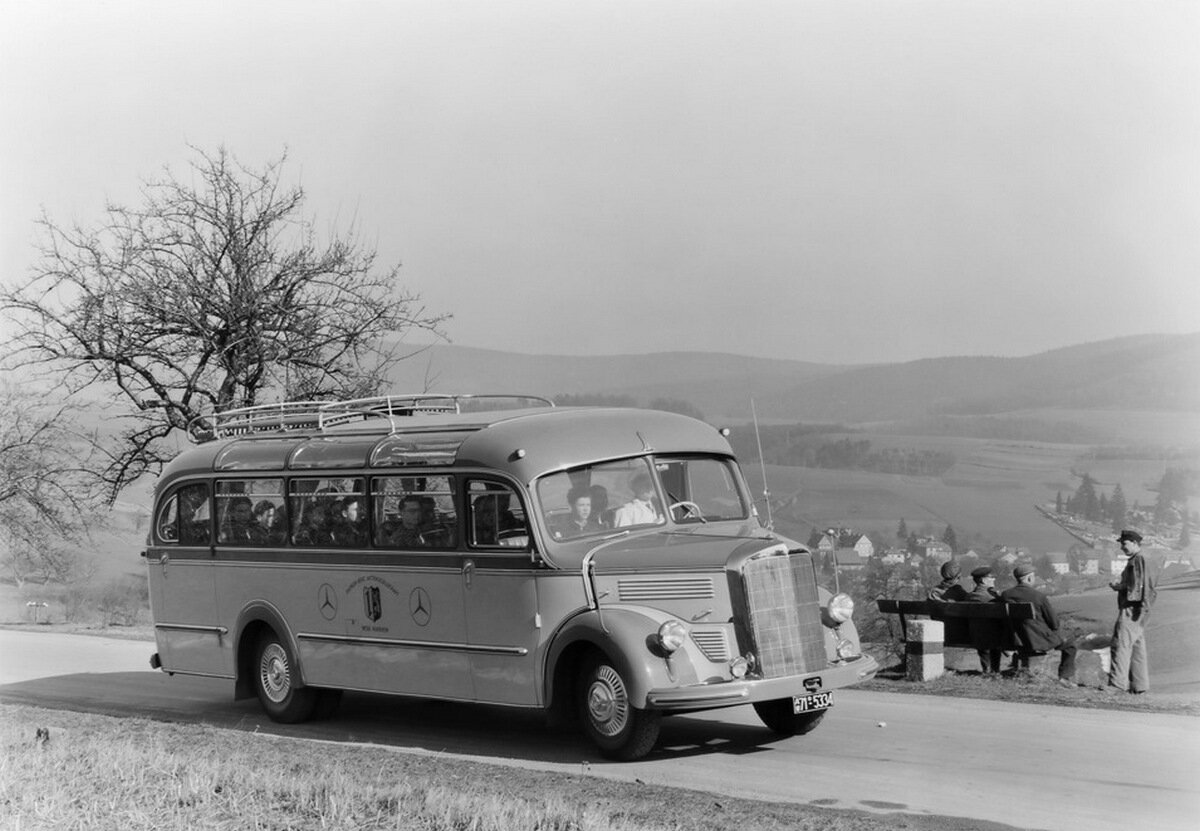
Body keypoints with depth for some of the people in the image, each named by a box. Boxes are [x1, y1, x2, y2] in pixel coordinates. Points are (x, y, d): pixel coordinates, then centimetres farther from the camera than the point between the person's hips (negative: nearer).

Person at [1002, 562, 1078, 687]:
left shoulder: (1005, 595, -7)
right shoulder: (1039, 596, -18)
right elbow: (1054, 623, -10)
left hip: (1018, 642, 5)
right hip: (1040, 641, -5)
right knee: (1069, 646, 21)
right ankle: (1065, 676, 12)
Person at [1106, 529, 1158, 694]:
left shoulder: (1140, 560, -12)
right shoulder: (1134, 560, 20)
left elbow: (1135, 586, -19)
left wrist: (1118, 586, -10)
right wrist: (1118, 584, 11)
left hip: (1132, 609, -11)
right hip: (1135, 610, 11)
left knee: (1121, 644, -12)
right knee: (1137, 647, 11)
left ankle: (1117, 682, -14)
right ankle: (1139, 685, 14)